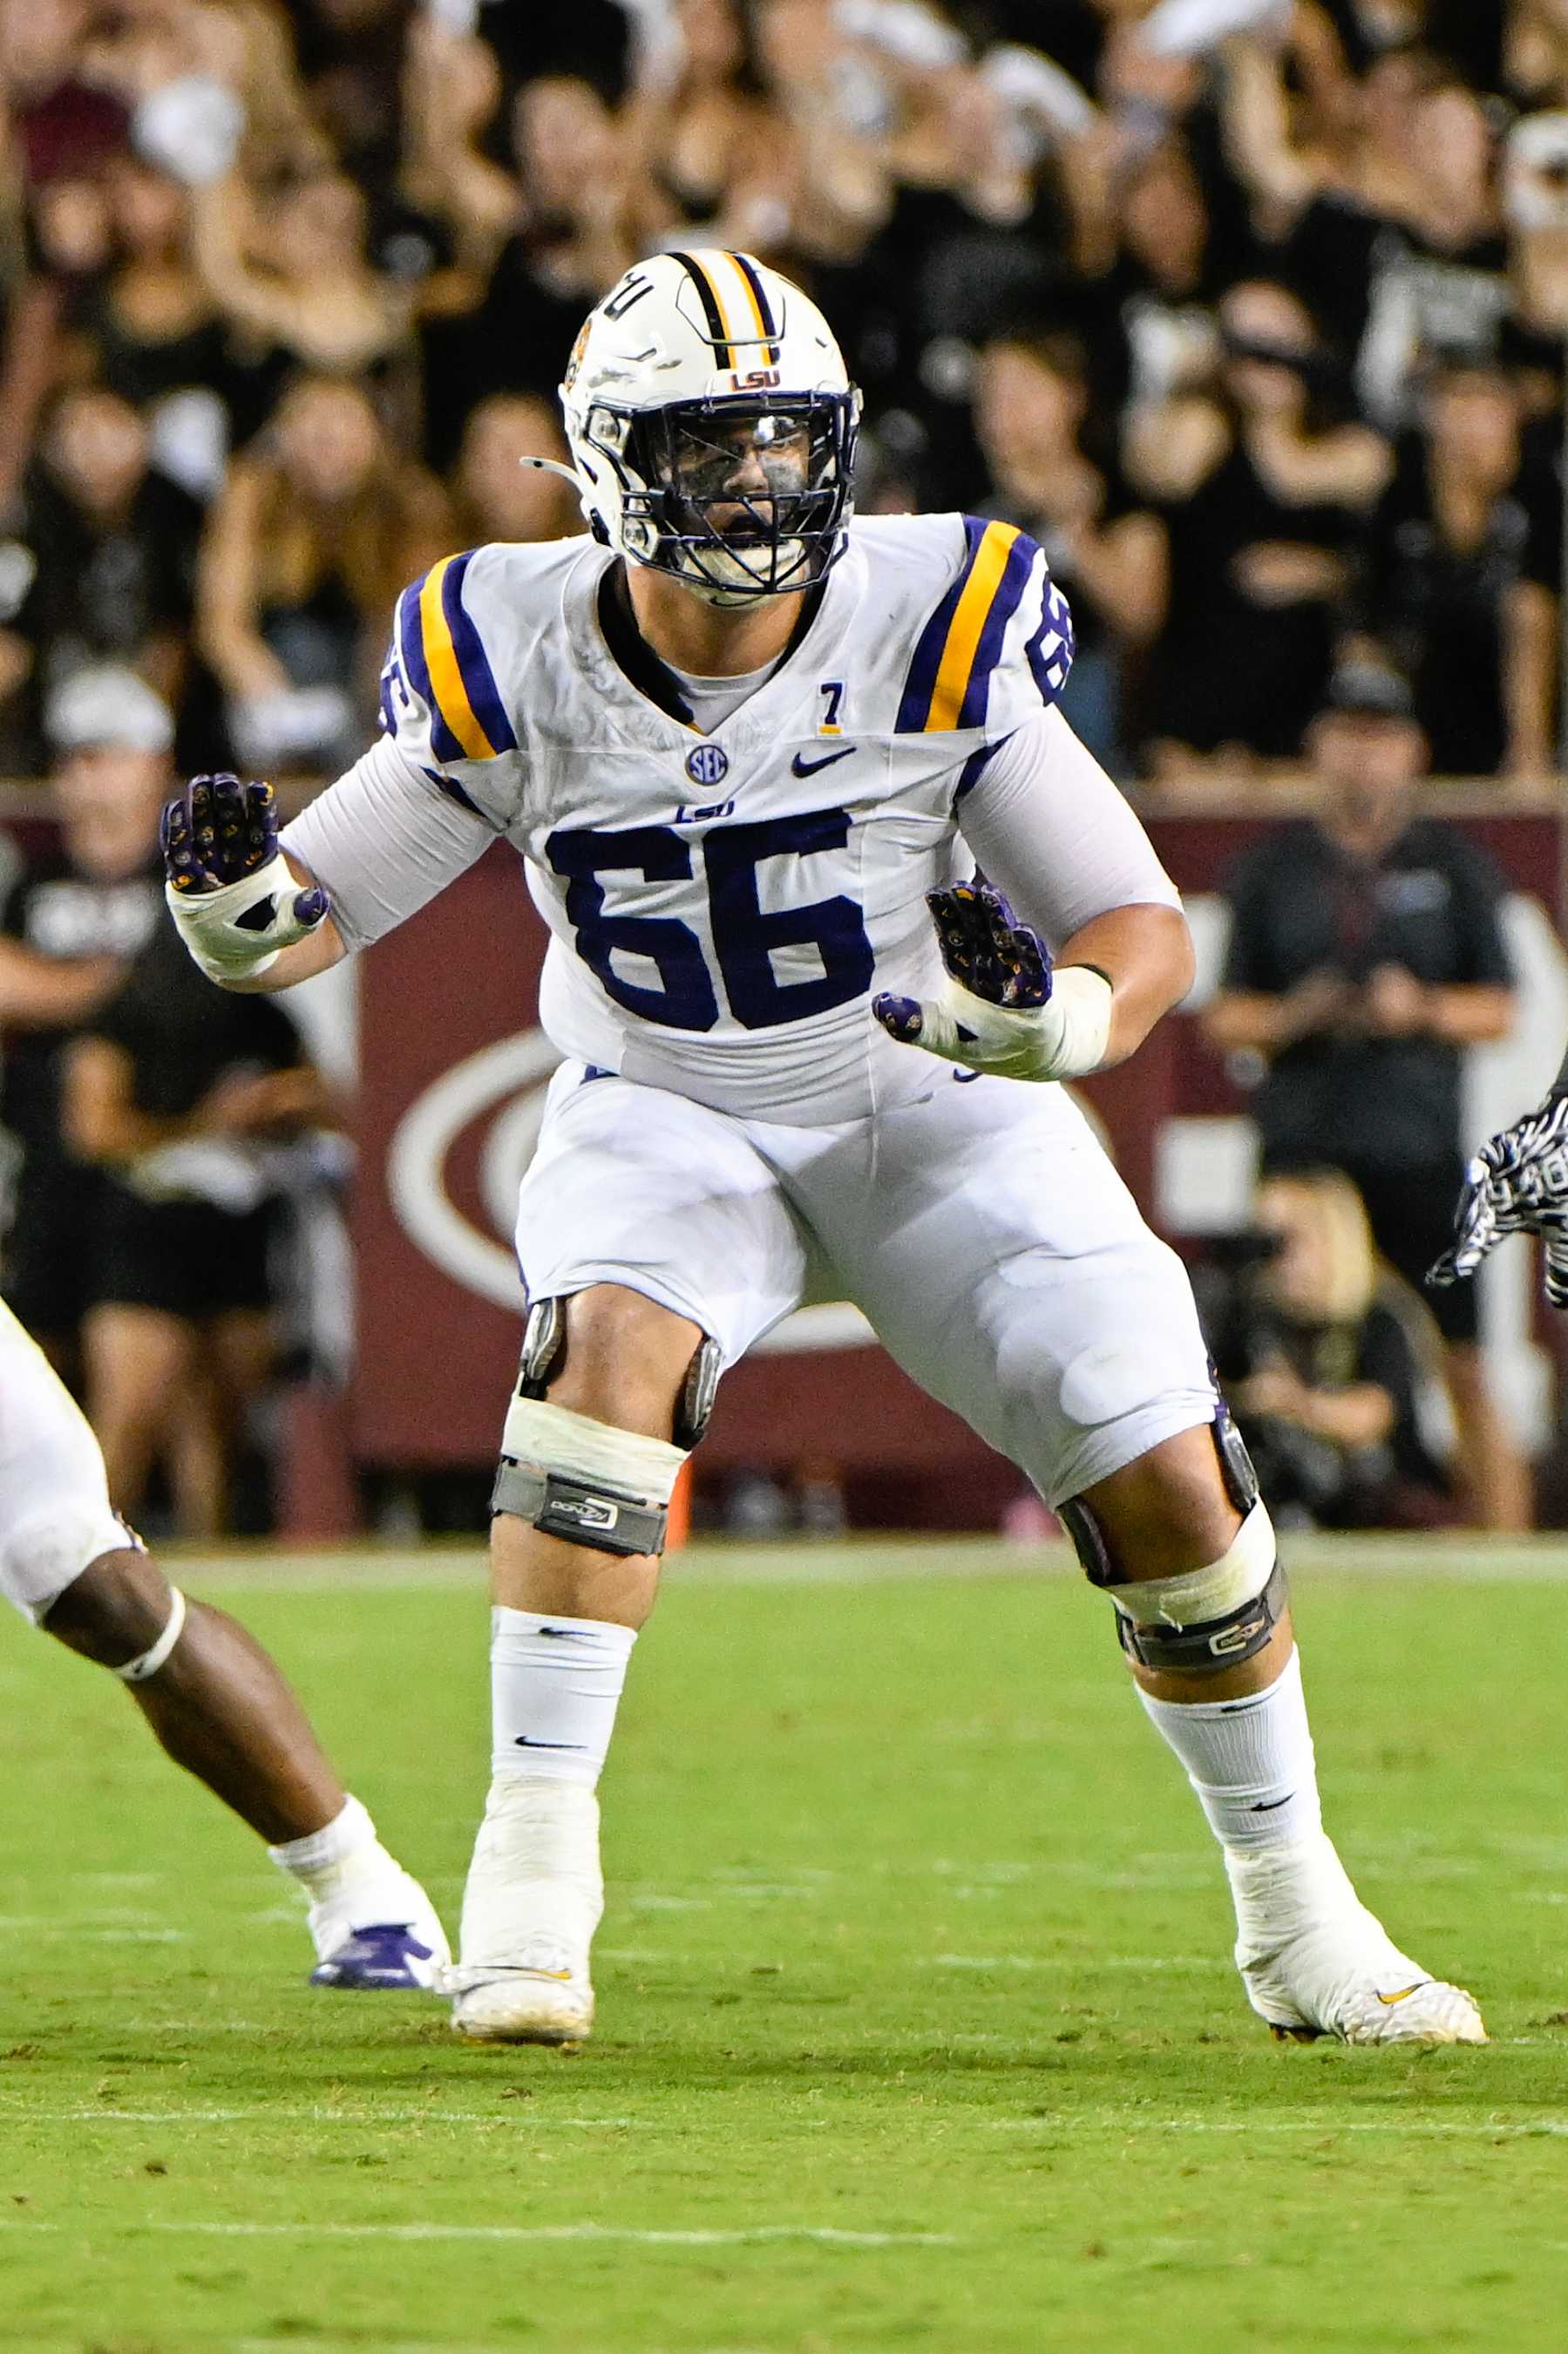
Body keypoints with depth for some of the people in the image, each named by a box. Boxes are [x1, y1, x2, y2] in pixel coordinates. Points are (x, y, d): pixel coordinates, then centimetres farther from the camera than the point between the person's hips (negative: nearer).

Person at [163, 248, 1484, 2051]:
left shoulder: (935, 633, -20)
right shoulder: (517, 664, -17)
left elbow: (1143, 924, -16)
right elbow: (318, 908, -8)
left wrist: (1072, 1015, -39)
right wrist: (234, 906, -33)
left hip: (934, 1109, 0)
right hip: (663, 1115, 0)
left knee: (1168, 1481, -9)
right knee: (609, 1347, -32)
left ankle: (1294, 1917, 13)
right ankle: (530, 1867, -27)